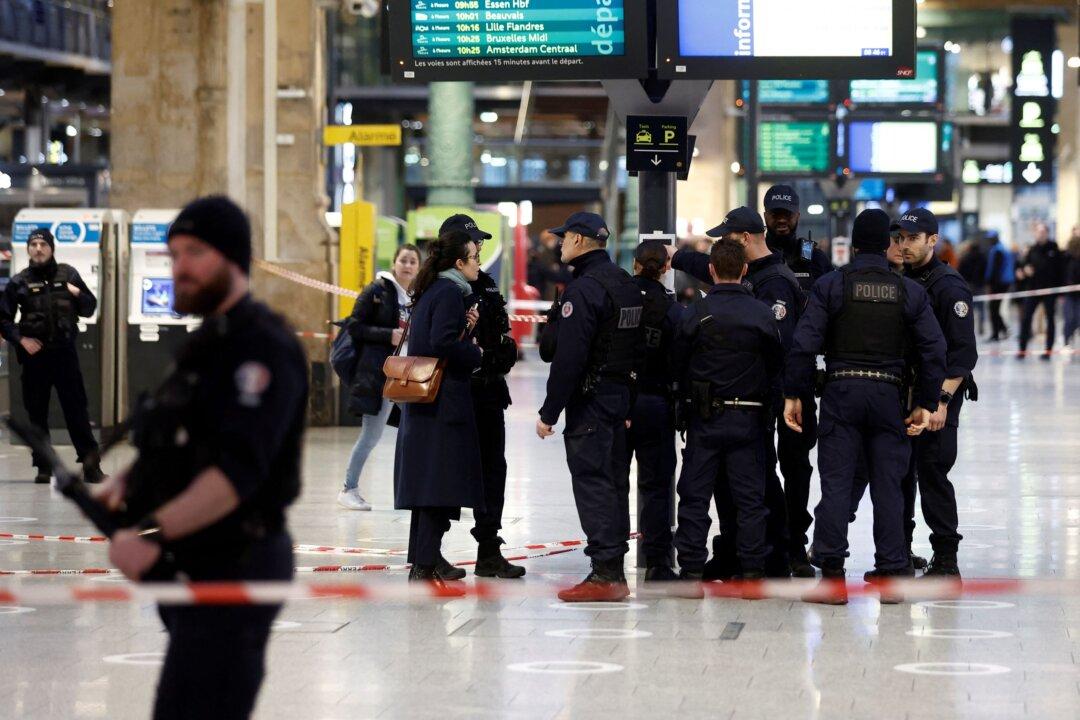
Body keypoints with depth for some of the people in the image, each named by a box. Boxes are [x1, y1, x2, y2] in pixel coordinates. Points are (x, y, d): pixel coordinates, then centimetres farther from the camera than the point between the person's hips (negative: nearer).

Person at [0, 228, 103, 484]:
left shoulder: (68, 275, 6)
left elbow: (89, 309, 12)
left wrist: (78, 294, -7)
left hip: (64, 351, 0)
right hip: (34, 354, 0)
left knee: (76, 407, -2)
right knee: (37, 412, 3)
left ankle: (90, 463, -1)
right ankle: (43, 467, 10)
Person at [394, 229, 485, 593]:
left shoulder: (430, 291, 15)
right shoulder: (450, 293, -13)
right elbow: (443, 344, -24)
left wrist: (465, 328, 4)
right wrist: (476, 354, -9)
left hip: (422, 402, 10)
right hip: (444, 401, -10)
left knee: (427, 481, 16)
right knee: (442, 482, -8)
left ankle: (428, 557, 25)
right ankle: (425, 567, -9)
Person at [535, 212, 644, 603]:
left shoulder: (584, 288, -15)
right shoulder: (627, 284, 15)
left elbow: (569, 357, -20)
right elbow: (639, 347, 17)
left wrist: (549, 412, -17)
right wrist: (629, 401, 19)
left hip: (589, 400, -9)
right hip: (622, 396, 9)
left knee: (592, 482, -8)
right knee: (613, 479, 12)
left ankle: (604, 574, -10)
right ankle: (614, 572, 15)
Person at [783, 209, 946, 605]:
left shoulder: (830, 286, -3)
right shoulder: (909, 292, 4)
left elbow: (804, 344, -8)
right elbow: (934, 350, 3)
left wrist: (794, 394, -1)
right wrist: (926, 404, 8)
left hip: (841, 393, -2)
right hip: (888, 394, 2)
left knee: (836, 483, -1)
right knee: (888, 486, 7)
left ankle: (832, 576, -3)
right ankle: (891, 574, 8)